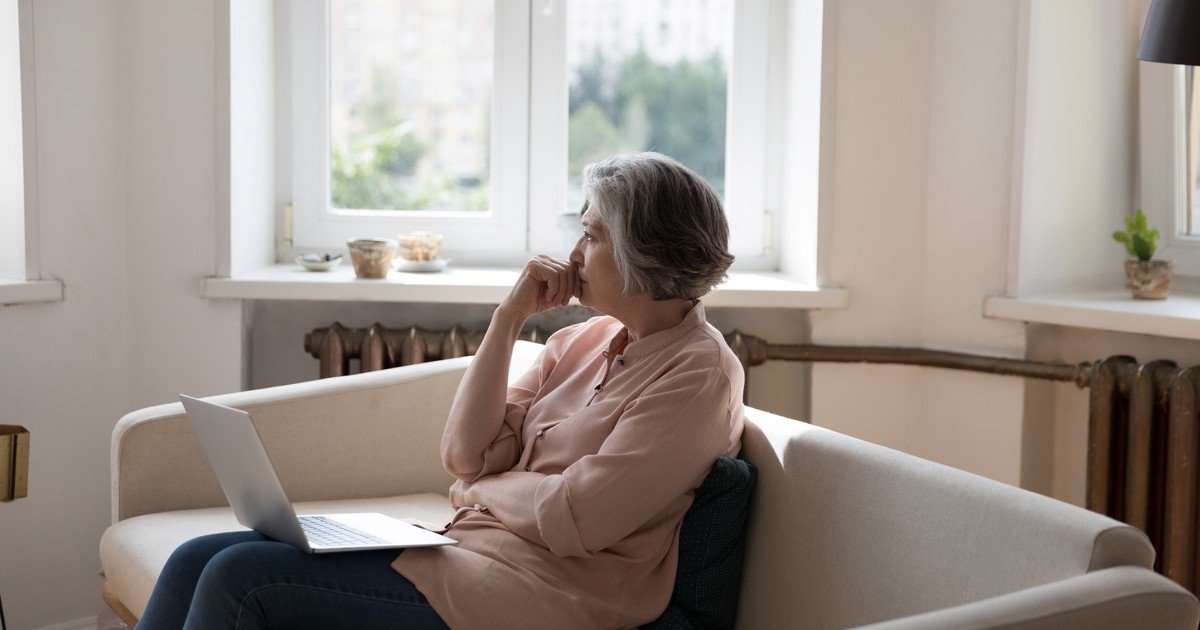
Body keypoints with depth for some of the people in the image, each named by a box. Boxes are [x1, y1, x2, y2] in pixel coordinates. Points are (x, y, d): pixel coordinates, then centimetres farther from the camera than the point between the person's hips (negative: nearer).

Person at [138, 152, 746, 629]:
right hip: (466, 550, 8)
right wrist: (509, 316, 2)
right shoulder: (583, 340, 16)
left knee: (241, 578, -18)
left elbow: (575, 518, -17)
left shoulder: (700, 373, -9)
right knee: (197, 562, -3)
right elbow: (465, 452, 7)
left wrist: (480, 490, 1)